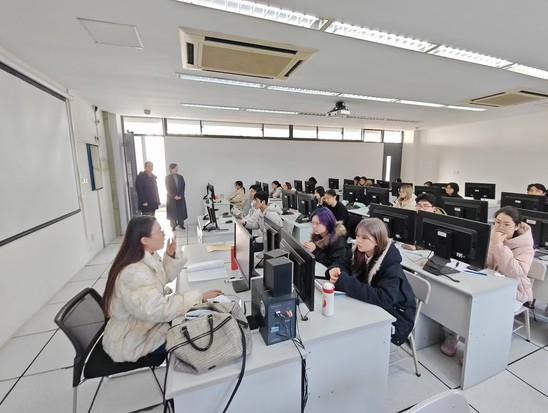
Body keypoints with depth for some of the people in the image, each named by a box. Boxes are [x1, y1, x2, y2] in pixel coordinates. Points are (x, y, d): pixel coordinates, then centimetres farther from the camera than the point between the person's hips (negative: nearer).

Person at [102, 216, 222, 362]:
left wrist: (171, 256, -10)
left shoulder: (148, 256, -6)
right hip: (132, 341, -8)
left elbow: (165, 277, 8)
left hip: (146, 323, 8)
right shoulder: (134, 273, -35)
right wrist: (200, 297, -35)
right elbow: (159, 310, -40)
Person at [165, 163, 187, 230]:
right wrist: (174, 196, -14)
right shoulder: (167, 177, -1)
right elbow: (168, 188, -6)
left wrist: (180, 195, -9)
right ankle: (173, 226, 7)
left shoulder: (180, 177, 8)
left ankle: (181, 224, 14)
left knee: (181, 211, 4)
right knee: (172, 212, -1)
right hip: (171, 198, -3)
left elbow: (183, 187, 3)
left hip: (181, 197, 3)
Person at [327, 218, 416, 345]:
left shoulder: (391, 266, -27)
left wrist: (345, 282, -44)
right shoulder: (361, 253, -8)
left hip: (396, 316, -6)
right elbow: (344, 264, 1)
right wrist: (336, 269, -25)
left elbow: (384, 299, -40)